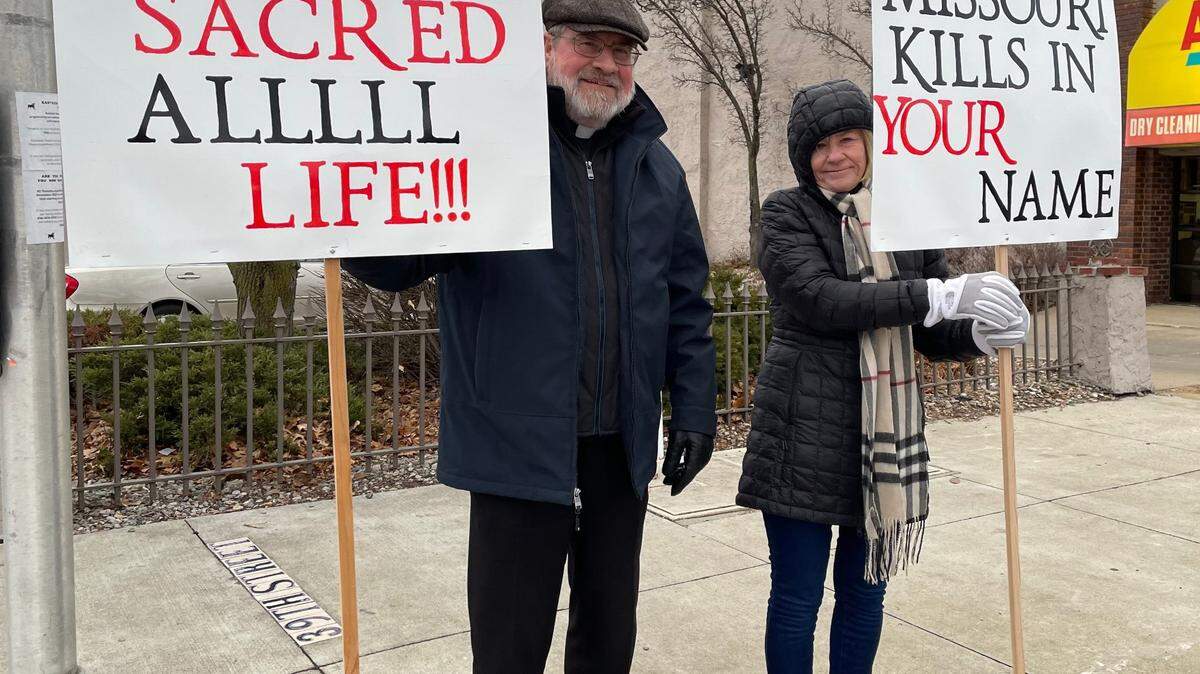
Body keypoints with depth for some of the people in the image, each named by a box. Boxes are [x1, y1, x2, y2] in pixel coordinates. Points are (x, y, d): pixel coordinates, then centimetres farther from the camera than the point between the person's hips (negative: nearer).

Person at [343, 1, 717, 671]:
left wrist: (694, 411, 8)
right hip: (519, 443, -4)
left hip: (623, 445, 5)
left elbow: (685, 301, 13)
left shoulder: (656, 166, 9)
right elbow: (394, 263, -8)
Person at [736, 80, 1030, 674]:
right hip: (805, 432, -4)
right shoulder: (787, 213, -3)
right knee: (797, 597, 5)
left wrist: (980, 333, -13)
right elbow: (820, 299, -19)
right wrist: (938, 295, -23)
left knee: (865, 592, 16)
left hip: (886, 437, 4)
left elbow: (931, 334, 10)